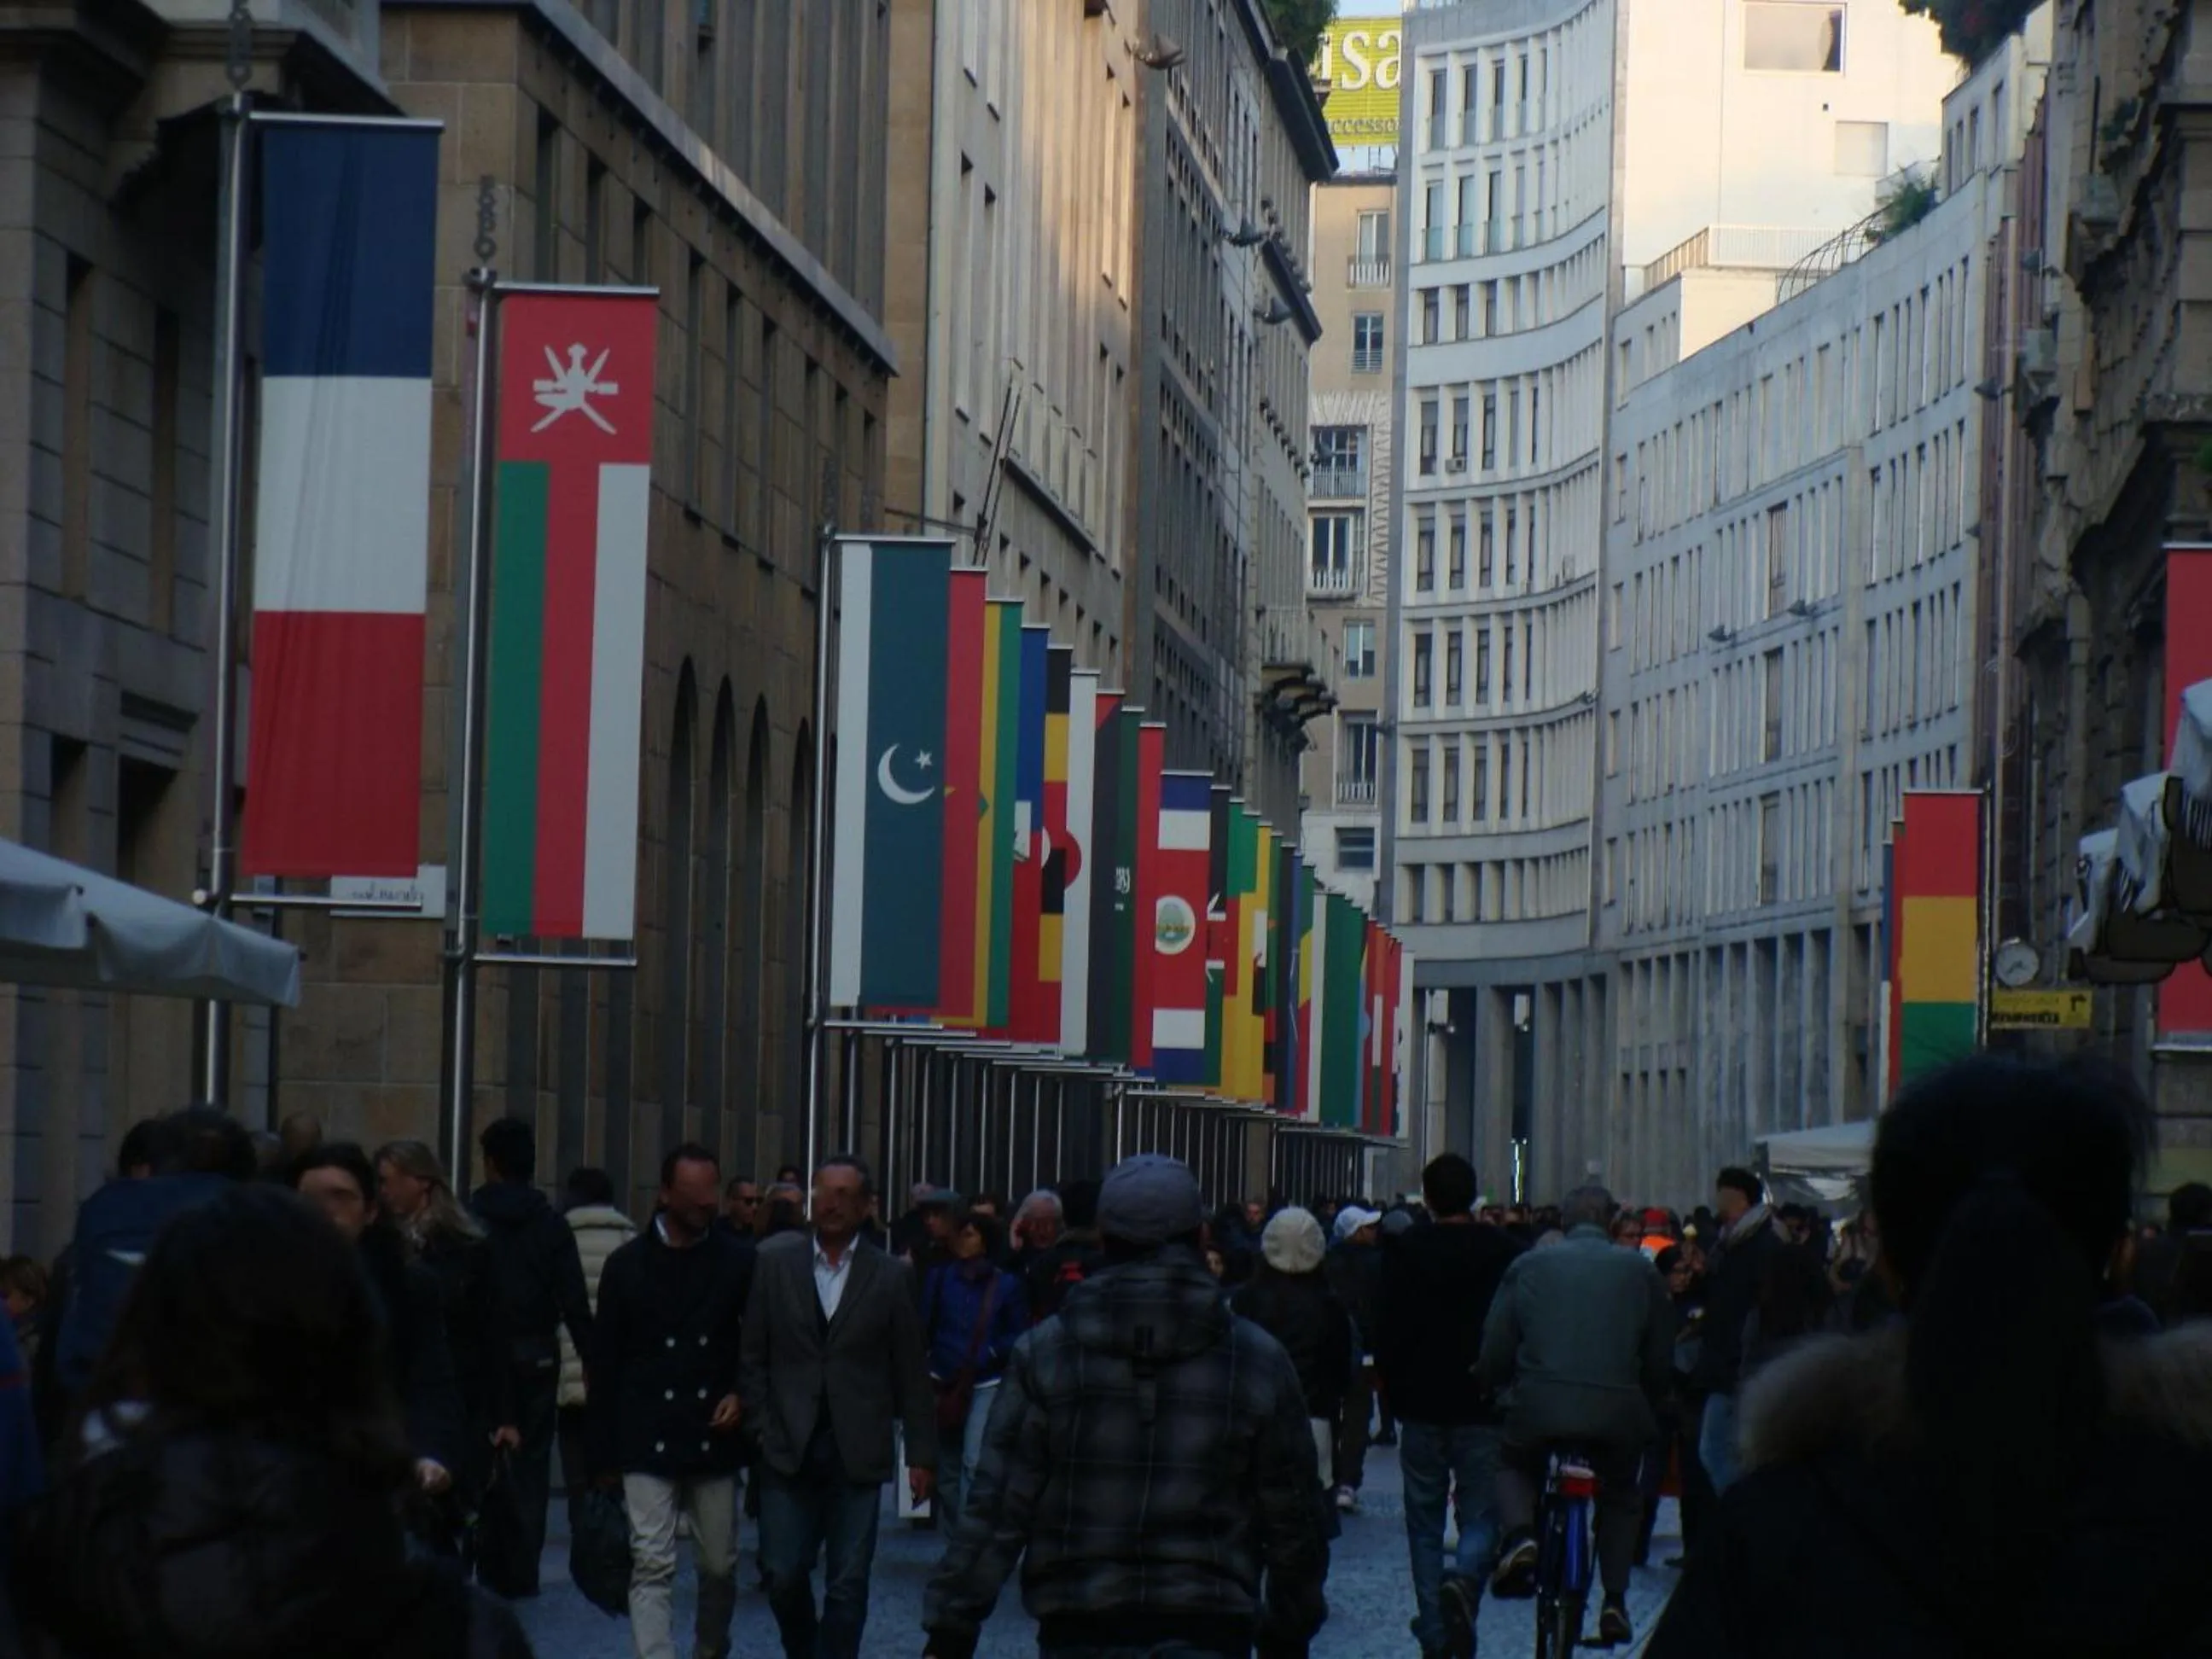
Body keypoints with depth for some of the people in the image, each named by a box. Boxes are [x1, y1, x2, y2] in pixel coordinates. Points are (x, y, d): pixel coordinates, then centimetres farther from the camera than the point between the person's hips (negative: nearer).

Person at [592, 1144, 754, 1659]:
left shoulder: (738, 1262, 2)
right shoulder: (628, 1264, 1)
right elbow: (605, 1363, 4)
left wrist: (743, 1395, -6)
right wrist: (604, 1453, 2)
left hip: (714, 1439, 2)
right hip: (648, 1443, -2)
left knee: (720, 1564, 9)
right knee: (652, 1565, -9)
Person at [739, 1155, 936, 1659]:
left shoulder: (892, 1276, 3)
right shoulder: (774, 1262, 4)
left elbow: (911, 1372, 5)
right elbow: (751, 1355, 6)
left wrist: (921, 1453, 3)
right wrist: (764, 1425, -2)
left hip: (858, 1455, 0)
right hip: (789, 1449, 1)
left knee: (848, 1586, -1)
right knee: (783, 1575, 0)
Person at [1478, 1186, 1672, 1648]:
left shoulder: (1529, 1266, 10)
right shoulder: (1640, 1271, 10)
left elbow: (1495, 1350, 10)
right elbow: (1661, 1357, 13)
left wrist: (1491, 1386, 29)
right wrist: (1646, 1398, 30)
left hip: (1541, 1403, -1)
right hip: (1617, 1410, 1)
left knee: (1512, 1468, 28)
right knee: (1620, 1498, 24)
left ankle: (1520, 1535, -3)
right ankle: (1615, 1600, 10)